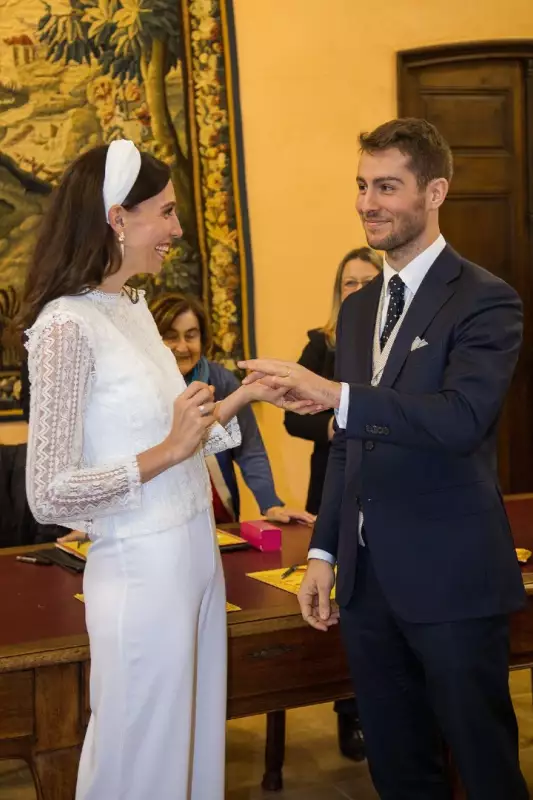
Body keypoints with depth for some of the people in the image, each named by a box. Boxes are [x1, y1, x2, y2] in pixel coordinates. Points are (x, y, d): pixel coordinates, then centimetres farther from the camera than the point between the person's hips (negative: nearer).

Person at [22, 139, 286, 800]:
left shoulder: (134, 306, 7)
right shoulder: (67, 326, -18)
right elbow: (49, 496, -20)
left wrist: (242, 398, 8)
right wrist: (167, 452, -22)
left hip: (195, 558, 8)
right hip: (142, 572, -8)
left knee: (198, 740, 19)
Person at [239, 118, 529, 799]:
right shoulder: (356, 309, 14)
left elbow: (463, 419, -24)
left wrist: (337, 395, -31)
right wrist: (324, 551, 12)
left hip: (452, 584, -7)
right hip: (366, 583, 7)